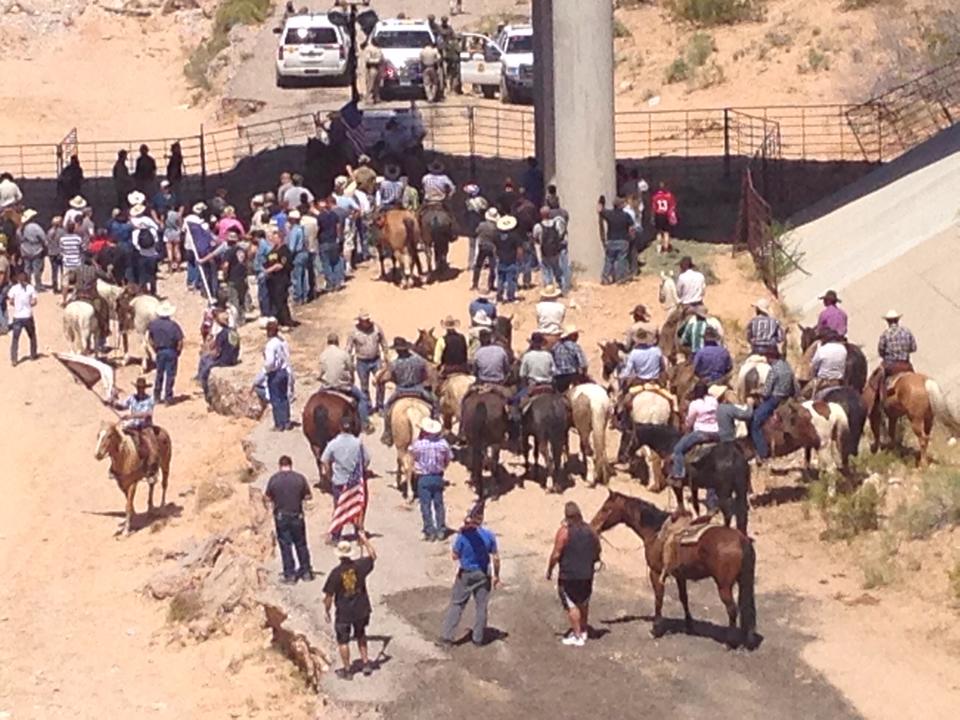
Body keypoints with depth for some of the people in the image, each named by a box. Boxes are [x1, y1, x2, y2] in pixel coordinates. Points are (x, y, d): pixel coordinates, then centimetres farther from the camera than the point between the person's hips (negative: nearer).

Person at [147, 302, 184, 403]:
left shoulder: (153, 323, -4)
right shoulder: (173, 325, -15)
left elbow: (148, 337, 3)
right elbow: (180, 341, -15)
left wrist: (155, 348, 12)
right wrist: (178, 351, 1)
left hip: (159, 352, 3)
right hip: (171, 352, -3)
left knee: (159, 374, 17)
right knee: (170, 375, 5)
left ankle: (156, 396, 22)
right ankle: (168, 397, 7)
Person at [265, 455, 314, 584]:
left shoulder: (273, 479, -8)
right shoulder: (299, 478, -6)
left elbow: (268, 497, -1)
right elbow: (308, 496, -1)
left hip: (281, 516, -1)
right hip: (297, 515, 1)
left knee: (285, 545, 6)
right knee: (301, 544, 14)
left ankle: (290, 575, 7)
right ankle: (306, 572, 21)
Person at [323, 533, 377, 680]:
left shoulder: (336, 573, -21)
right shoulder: (359, 566, -13)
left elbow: (329, 596, -15)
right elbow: (373, 556, 7)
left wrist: (326, 610, 0)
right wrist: (365, 540, 15)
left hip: (344, 613, -3)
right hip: (361, 610, 3)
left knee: (343, 641, 12)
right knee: (361, 636, 26)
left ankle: (346, 670, 20)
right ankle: (366, 663, 28)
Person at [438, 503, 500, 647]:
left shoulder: (463, 536, -20)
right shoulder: (489, 535, -13)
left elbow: (455, 556, -9)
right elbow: (496, 558, -6)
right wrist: (496, 575, 7)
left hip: (465, 575, -1)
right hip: (482, 575, 2)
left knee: (456, 605, 8)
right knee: (481, 607, 14)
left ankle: (446, 638, 7)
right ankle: (478, 638, 22)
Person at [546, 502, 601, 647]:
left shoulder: (564, 531, -16)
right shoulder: (590, 531, 1)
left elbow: (556, 555, -16)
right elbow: (597, 553, 9)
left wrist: (549, 570, -4)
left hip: (568, 575, -6)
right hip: (587, 574, 6)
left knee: (571, 605, 3)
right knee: (584, 604, 20)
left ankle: (577, 636, 5)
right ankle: (583, 631, 33)